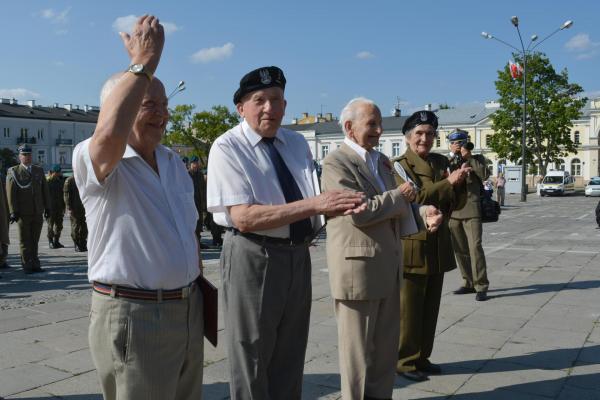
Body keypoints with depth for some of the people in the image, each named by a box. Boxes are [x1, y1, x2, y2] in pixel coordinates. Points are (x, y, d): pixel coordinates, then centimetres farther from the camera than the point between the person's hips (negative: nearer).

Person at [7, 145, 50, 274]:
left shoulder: (39, 170, 13)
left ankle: (34, 264, 15)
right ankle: (27, 265, 10)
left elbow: (45, 190, 13)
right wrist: (13, 211, -12)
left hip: (38, 212, 3)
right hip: (23, 213, -3)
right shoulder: (13, 172, 0)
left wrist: (47, 207, 8)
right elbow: (10, 193, -6)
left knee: (35, 240, 8)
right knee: (25, 241, 3)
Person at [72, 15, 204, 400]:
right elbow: (110, 135, -36)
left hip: (188, 309, 7)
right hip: (134, 314, -7)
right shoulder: (92, 158, -11)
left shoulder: (174, 161, 13)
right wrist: (144, 63, -27)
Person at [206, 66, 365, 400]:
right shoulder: (227, 147, -13)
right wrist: (314, 205, -28)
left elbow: (312, 201, 7)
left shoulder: (298, 143, 8)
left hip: (298, 256, 6)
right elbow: (244, 217, -23)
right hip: (253, 256, -6)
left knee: (290, 358, 21)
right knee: (252, 361, 10)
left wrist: (336, 206, -17)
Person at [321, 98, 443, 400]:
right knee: (357, 345, 6)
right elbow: (359, 211, -24)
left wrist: (422, 213, -1)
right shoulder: (336, 163, -13)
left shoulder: (382, 161, 15)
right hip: (358, 267, -8)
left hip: (389, 265, 8)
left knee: (386, 343, 17)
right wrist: (399, 196, -11)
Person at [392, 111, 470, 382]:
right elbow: (413, 198, -20)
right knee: (409, 308, 1)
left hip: (439, 246, 7)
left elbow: (457, 202, 11)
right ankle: (405, 361, 14)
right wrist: (448, 182, -19)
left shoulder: (442, 162, 13)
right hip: (412, 246, -6)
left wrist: (459, 182, -8)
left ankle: (422, 357, 26)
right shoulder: (398, 166, -6)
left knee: (430, 307, 13)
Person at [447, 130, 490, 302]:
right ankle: (469, 283, 20)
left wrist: (469, 158, -10)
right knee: (460, 250, 8)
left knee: (475, 247, -13)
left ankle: (481, 286, -7)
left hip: (471, 211, -4)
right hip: (453, 211, 4)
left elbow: (485, 175, -11)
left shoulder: (476, 159, 7)